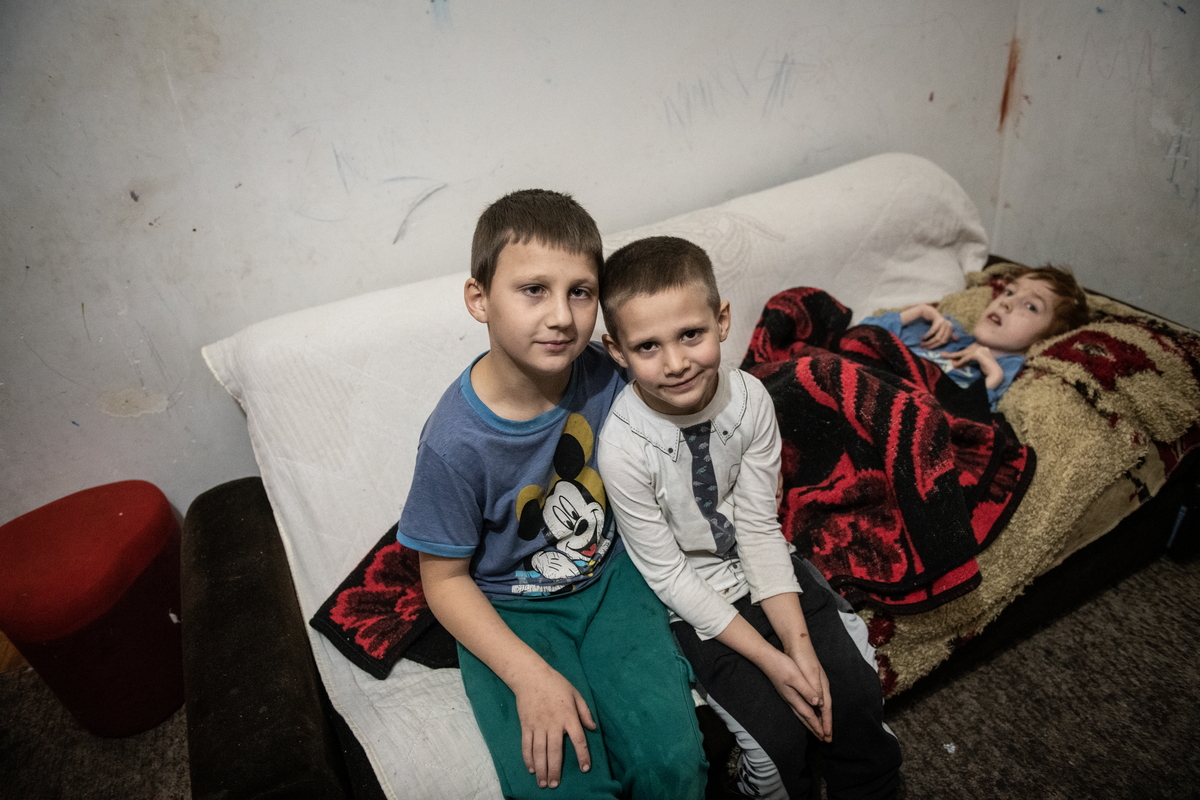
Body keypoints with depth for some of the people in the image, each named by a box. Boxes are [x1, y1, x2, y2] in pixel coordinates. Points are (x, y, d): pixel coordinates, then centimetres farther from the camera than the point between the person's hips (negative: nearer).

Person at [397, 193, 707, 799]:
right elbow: (446, 580, -12)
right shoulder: (455, 442, -25)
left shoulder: (605, 376, -15)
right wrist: (530, 675, -19)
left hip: (609, 575, 3)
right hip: (508, 611, -2)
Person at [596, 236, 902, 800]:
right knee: (779, 733, -11)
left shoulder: (749, 399, -16)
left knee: (856, 694, 0)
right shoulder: (623, 445, -27)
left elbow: (759, 528, -9)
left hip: (764, 569, 4)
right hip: (693, 600, -3)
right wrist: (768, 659, -18)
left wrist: (800, 643, -14)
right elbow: (668, 574, -18)